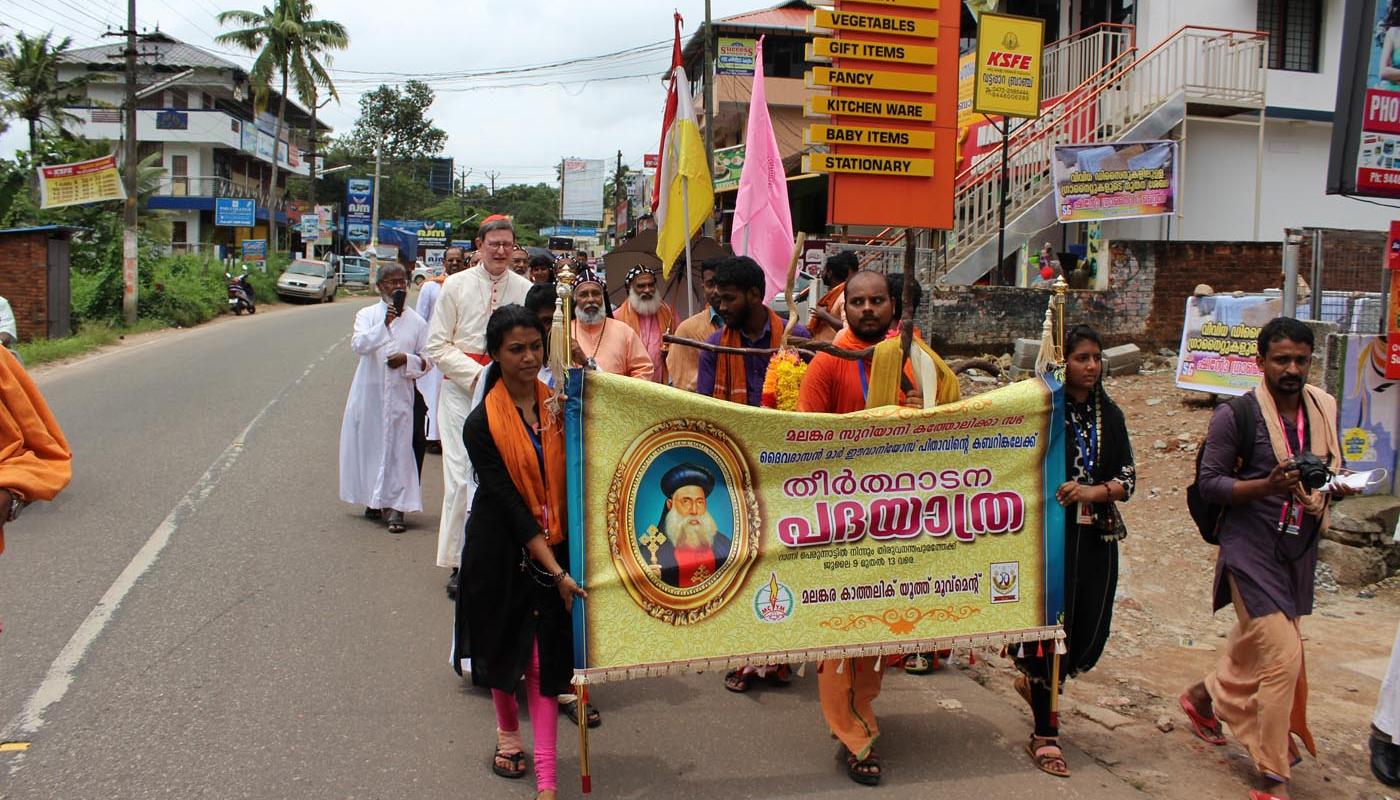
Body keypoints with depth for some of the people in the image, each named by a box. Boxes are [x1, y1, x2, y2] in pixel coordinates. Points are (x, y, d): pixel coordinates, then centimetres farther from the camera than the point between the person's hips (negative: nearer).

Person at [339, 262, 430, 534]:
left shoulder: (416, 322, 6)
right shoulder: (367, 315, 4)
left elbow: (427, 360, 9)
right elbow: (358, 345, -14)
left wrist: (407, 360, -11)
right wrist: (384, 324, -25)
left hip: (401, 394, 0)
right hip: (370, 392, 0)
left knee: (398, 448, -6)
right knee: (369, 445, 7)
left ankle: (395, 507, -5)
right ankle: (373, 501, 23)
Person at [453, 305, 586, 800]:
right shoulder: (482, 424, -11)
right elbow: (508, 503, -16)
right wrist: (557, 572, -20)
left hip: (553, 548, 1)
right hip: (499, 550, -1)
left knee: (546, 657, -1)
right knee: (505, 647, 16)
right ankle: (507, 731, 43)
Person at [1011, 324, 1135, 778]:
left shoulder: (1109, 415, 11)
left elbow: (1127, 478, 6)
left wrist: (1093, 491, -12)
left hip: (1096, 536, 5)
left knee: (1091, 635, 7)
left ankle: (1034, 682, 38)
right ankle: (1044, 738, 11)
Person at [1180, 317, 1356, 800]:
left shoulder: (1324, 408, 6)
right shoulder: (1237, 415, -12)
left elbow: (1332, 468, 18)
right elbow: (1209, 482, -12)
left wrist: (1338, 484, -6)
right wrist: (1268, 485, -27)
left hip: (1300, 549, 7)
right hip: (1252, 550, -6)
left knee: (1255, 643, 20)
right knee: (1282, 655, -11)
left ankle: (1203, 697, 49)